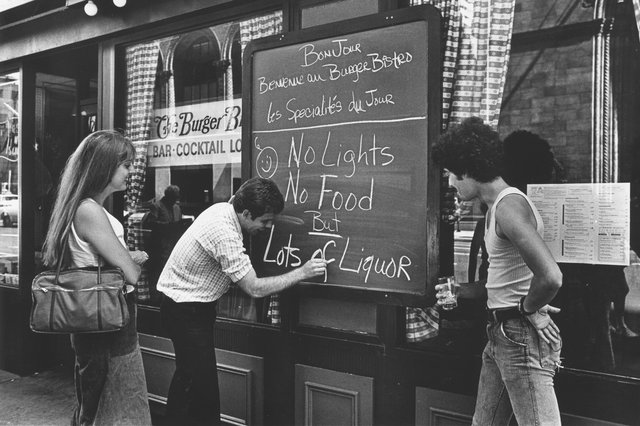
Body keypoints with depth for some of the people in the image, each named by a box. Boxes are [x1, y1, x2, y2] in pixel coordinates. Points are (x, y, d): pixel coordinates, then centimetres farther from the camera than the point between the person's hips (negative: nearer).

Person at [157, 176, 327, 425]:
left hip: (187, 308, 10)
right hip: (185, 312, -10)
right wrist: (301, 273, -21)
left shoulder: (222, 209, -3)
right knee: (203, 388, -5)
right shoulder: (224, 233, -31)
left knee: (188, 376, 21)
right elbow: (254, 289, -27)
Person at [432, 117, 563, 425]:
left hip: (523, 336, -10)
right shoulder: (496, 206, 14)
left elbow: (550, 277, -32)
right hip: (501, 333, 10)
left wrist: (527, 307, -14)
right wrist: (459, 292, 12)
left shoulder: (509, 206, -19)